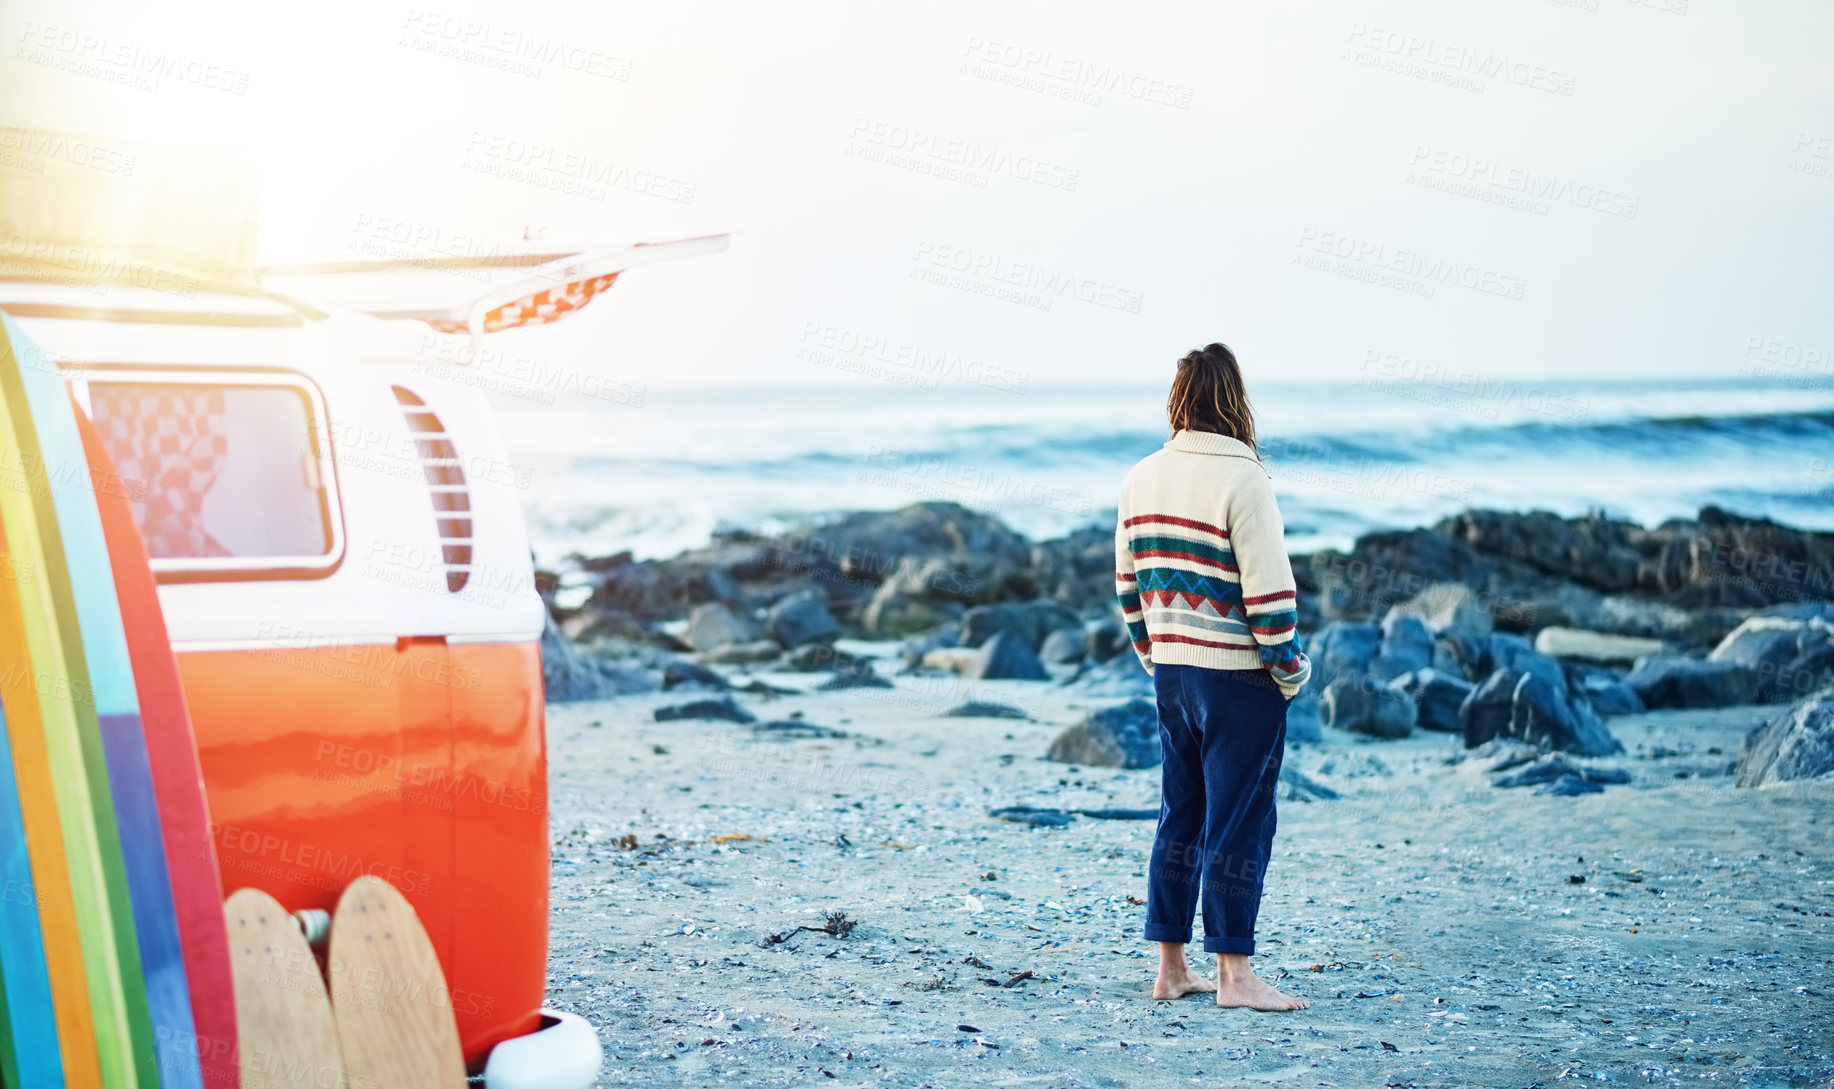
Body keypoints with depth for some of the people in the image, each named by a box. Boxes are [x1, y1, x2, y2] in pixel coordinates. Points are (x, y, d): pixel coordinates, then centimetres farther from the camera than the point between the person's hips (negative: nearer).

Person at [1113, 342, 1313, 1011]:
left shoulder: (1141, 477, 7)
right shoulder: (1242, 479, -15)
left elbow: (1127, 585, 13)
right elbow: (1269, 591, -17)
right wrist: (1290, 670, -7)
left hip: (1171, 673, 7)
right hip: (1238, 678, -7)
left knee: (1180, 816, 13)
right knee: (1239, 822, -1)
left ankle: (1171, 968, 18)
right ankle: (1234, 973, 1)